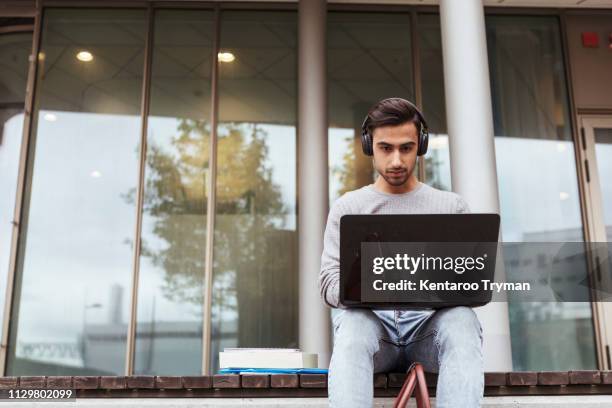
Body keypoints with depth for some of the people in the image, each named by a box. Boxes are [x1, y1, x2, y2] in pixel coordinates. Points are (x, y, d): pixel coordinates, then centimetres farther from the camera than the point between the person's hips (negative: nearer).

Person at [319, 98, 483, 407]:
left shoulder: (451, 206, 16)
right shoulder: (347, 207, 15)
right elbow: (330, 283, 5)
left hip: (430, 320, 1)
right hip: (371, 317, 0)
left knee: (461, 320, -34)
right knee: (353, 324, -36)